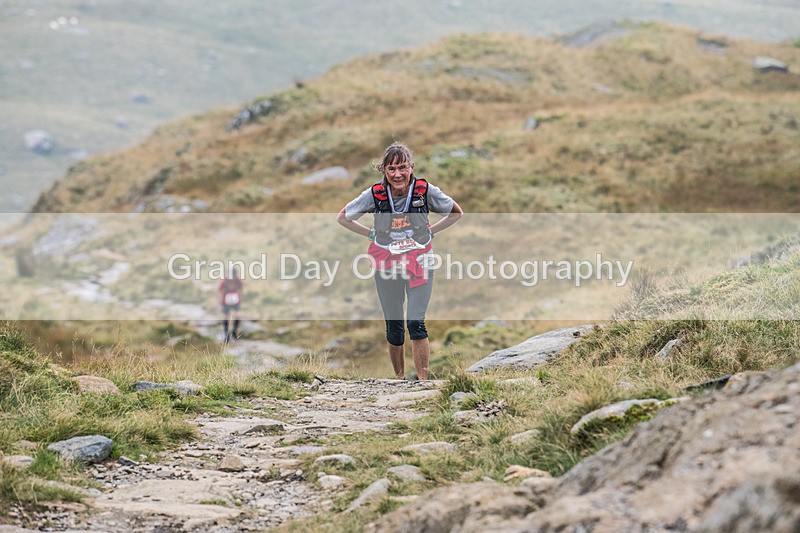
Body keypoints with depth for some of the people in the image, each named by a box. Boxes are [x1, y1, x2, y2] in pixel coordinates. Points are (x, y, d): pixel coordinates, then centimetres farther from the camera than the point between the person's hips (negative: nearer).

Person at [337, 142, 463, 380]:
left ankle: (423, 381, -9)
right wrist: (372, 234, 0)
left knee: (416, 323, -14)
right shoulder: (375, 194, -12)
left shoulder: (425, 190, -13)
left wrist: (431, 231, -1)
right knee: (394, 328, 9)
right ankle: (399, 378, 25)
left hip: (419, 264, -1)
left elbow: (456, 213, 5)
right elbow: (343, 217, 4)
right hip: (386, 266, 2)